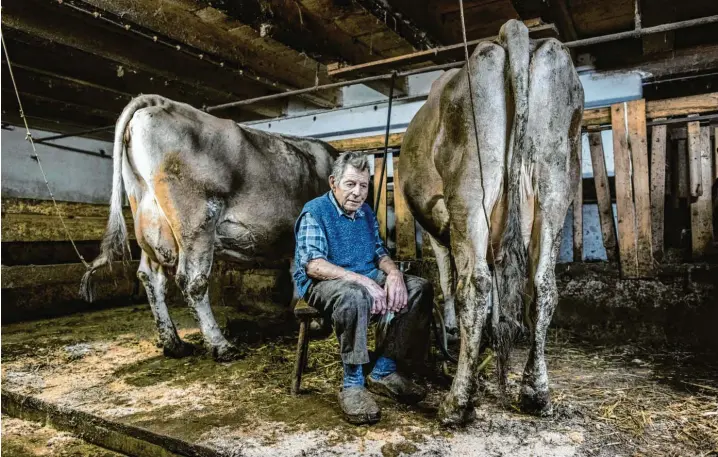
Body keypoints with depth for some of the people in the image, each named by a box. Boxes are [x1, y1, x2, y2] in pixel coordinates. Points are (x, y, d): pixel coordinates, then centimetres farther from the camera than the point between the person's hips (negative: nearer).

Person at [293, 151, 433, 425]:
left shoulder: (366, 213, 12)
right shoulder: (314, 212, -11)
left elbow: (379, 252, 13)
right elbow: (313, 265, -21)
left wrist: (393, 273, -12)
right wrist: (362, 280, -32)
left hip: (367, 279, 8)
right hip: (322, 285, -7)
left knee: (420, 288, -10)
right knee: (354, 295, -41)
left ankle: (384, 371, -10)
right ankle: (352, 384, -27)